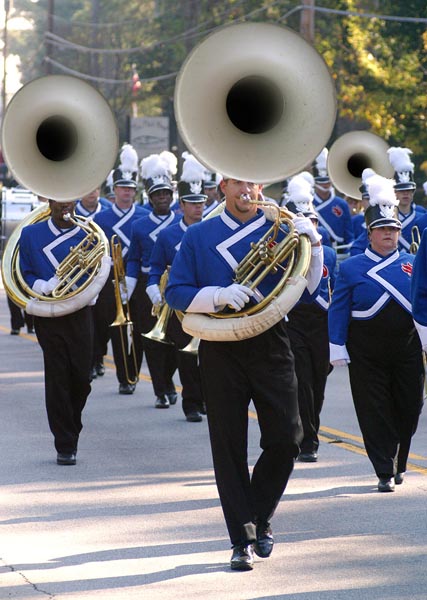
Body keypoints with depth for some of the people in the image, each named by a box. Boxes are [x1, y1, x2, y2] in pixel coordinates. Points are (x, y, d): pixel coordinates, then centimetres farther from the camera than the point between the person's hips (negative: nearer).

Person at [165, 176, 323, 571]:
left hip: (271, 346, 1)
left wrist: (313, 244, -13)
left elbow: (307, 288, 3)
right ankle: (242, 540, 6)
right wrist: (219, 295, -16)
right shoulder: (199, 236, 7)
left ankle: (259, 519, 19)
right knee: (229, 446, -1)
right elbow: (176, 293, 1)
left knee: (286, 439, -3)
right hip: (220, 352, -1)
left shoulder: (279, 231, 8)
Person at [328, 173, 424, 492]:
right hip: (367, 354, -2)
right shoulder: (351, 268, 1)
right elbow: (339, 310, 1)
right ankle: (386, 472, 4)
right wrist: (337, 347, -5)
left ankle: (399, 463, 26)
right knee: (375, 413, -2)